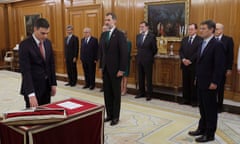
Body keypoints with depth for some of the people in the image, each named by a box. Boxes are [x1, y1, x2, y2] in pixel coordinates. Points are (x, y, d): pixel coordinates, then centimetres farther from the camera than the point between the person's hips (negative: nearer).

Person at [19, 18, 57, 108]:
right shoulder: (25, 45, -16)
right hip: (33, 86, -6)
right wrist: (31, 94, -28)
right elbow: (25, 70, -22)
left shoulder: (48, 43, 4)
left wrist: (53, 83, 7)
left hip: (46, 85, 6)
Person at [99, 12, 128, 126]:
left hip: (115, 70, -6)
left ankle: (116, 116, 17)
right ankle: (109, 114, 23)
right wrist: (101, 66, 10)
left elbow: (124, 53, -14)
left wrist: (121, 69, -16)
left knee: (116, 93, 5)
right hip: (105, 69, 6)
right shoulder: (104, 34, 11)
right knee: (107, 93, 10)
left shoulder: (120, 35, -10)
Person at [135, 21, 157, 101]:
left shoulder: (151, 36, -9)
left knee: (148, 78, 1)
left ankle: (149, 94, 10)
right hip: (139, 59, 6)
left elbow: (154, 49, -5)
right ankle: (141, 93, 22)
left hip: (148, 60, -6)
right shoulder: (138, 36, 9)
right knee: (140, 77, 11)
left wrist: (150, 56, 4)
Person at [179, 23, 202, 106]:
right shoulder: (184, 39, 14)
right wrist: (183, 59, -8)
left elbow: (198, 52, -14)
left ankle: (194, 100, 12)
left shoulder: (200, 40, -6)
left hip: (194, 65, -5)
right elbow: (180, 51, 8)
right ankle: (186, 99, 19)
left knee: (194, 83, 2)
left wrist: (190, 60, -17)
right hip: (185, 65, 5)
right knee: (185, 83, 10)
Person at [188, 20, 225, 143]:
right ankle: (202, 128, 29)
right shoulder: (202, 44, 12)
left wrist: (214, 82, -19)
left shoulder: (217, 45, -14)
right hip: (200, 82, 8)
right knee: (202, 107, 16)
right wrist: (197, 78, 14)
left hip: (209, 83, -8)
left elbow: (219, 66, -18)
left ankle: (210, 134, 15)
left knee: (210, 108, 4)